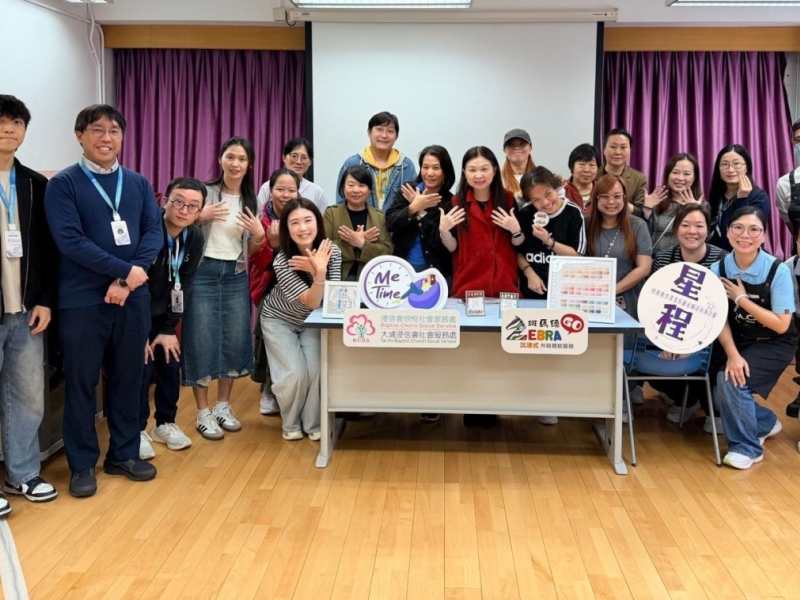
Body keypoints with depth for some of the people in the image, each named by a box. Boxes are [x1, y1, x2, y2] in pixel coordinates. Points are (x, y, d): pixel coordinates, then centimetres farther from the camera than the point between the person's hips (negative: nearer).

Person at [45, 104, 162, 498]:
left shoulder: (138, 184, 10)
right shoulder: (63, 184, -3)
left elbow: (154, 232, 1)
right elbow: (69, 240, -14)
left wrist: (127, 281, -13)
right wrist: (125, 270, -18)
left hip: (133, 297, 4)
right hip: (82, 299, -4)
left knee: (128, 378, 12)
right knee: (81, 383, 5)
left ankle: (124, 454, 26)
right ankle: (82, 465, 18)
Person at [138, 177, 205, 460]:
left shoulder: (195, 238, -7)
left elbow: (184, 286, -3)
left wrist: (170, 329, -6)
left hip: (165, 314, 5)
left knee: (171, 364, 7)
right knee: (141, 366, -8)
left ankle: (165, 423, 24)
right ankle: (137, 430, 9)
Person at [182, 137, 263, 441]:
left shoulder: (251, 201, 9)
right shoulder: (204, 191, -4)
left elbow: (250, 251, 13)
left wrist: (259, 235, -7)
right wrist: (201, 217, -17)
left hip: (236, 276, 4)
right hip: (203, 273, -4)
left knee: (234, 340, 6)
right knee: (202, 340, -2)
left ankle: (223, 406, 23)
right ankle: (203, 413, 9)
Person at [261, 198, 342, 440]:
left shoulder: (332, 252, -20)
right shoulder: (282, 262, -30)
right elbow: (312, 302, -31)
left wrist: (319, 271, -39)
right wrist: (319, 273, -49)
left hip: (312, 320, 3)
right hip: (279, 320, -3)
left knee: (318, 371, -13)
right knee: (294, 374, -14)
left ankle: (314, 423, 9)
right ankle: (291, 424, 13)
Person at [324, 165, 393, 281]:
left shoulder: (380, 217, 9)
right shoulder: (331, 213, 7)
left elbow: (388, 252, 0)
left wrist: (362, 244, -15)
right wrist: (360, 241, -11)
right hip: (338, 279, -1)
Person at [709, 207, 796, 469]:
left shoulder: (778, 271, -21)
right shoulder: (718, 269, -10)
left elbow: (781, 325, -20)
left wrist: (741, 298, -23)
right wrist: (732, 354, -24)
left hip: (773, 345, -4)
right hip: (736, 341, 4)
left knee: (731, 380, -25)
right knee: (720, 391, -11)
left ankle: (747, 446, -2)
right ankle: (765, 423, 23)